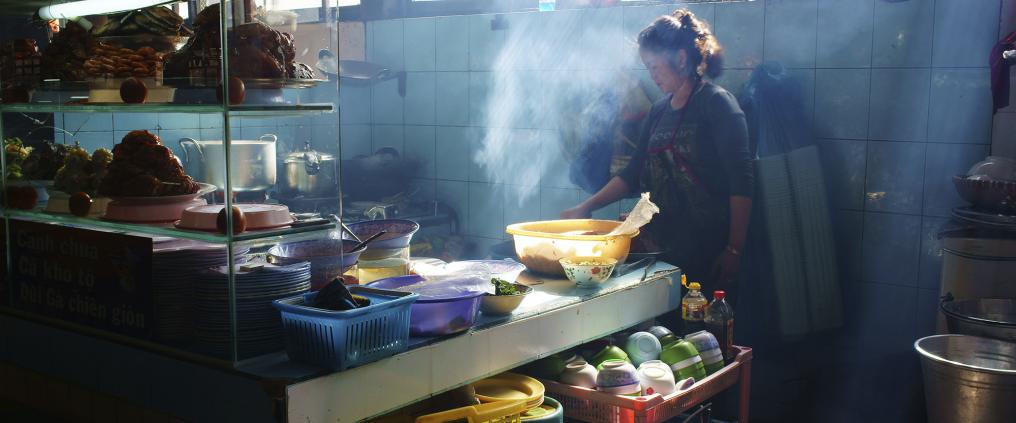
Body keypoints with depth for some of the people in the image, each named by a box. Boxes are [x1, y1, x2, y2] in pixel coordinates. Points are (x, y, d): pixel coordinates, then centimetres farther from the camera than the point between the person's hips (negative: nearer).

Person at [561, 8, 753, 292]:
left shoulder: (717, 103, -7)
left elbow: (741, 182, -13)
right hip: (664, 246, 6)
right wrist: (585, 208, 8)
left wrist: (734, 250, -17)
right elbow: (633, 175, 17)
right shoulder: (659, 111, 14)